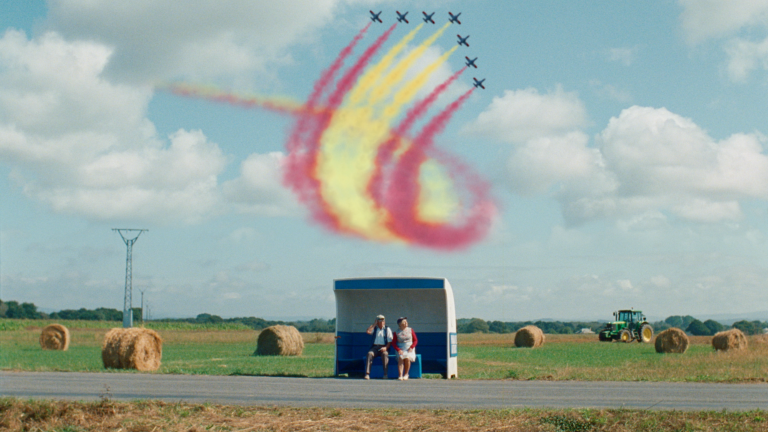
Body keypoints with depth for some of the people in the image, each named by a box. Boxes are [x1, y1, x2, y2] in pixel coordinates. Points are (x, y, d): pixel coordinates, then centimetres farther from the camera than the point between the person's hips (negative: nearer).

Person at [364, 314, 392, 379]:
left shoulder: (387, 329, 10)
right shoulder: (374, 328, 14)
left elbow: (390, 341, 2)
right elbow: (368, 331, -9)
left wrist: (386, 348, -17)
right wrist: (374, 324, -2)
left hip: (383, 348, -1)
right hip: (374, 347, 1)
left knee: (385, 354, -35)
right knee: (370, 354, -32)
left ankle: (385, 374, -37)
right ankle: (367, 374, -38)